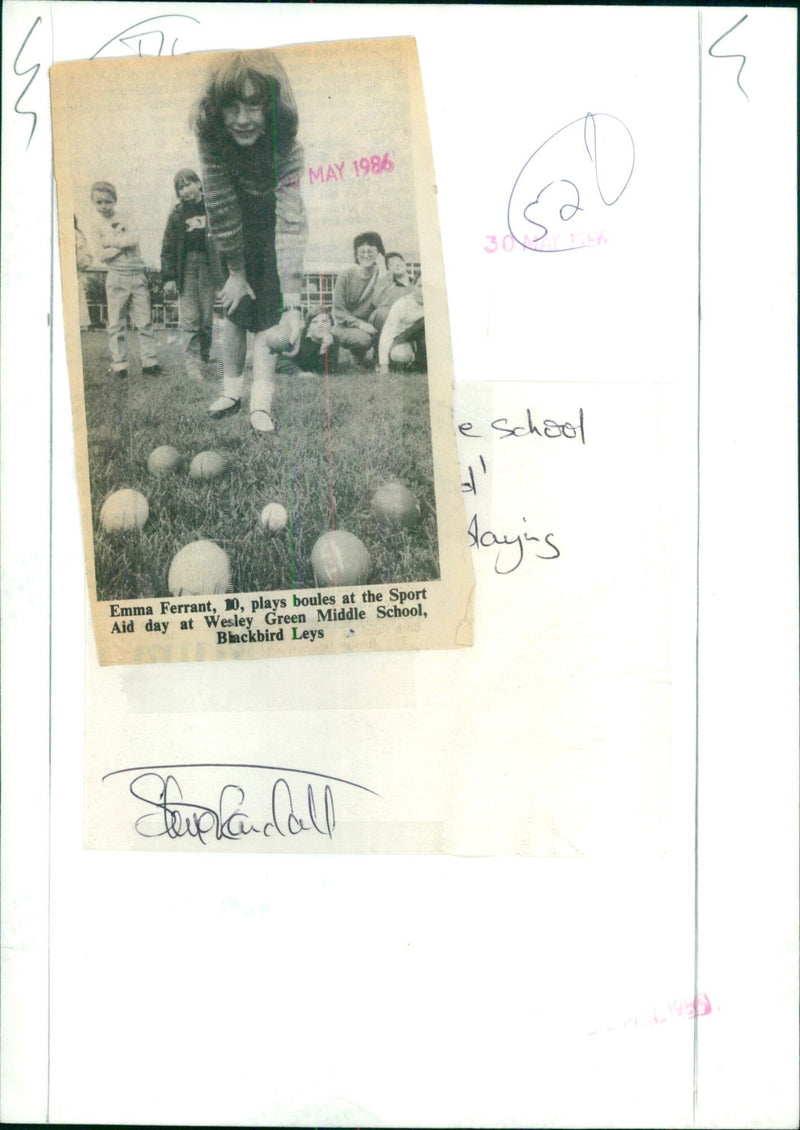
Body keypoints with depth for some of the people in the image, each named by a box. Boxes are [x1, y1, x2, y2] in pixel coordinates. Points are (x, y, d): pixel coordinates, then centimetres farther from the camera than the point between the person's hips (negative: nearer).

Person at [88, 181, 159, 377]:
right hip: (117, 278, -2)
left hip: (137, 275, 2)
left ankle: (150, 361, 3)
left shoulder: (123, 219, 10)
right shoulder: (96, 228, 4)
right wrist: (124, 244, -10)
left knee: (144, 321, 1)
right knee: (117, 324, 1)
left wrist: (112, 241, -9)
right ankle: (119, 364, 5)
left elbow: (134, 238, -7)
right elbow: (100, 255, -8)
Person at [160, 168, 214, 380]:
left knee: (208, 318, 3)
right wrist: (168, 277, -3)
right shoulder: (177, 213, 7)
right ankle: (192, 362, -4)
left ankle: (204, 356, 15)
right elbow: (168, 248, 5)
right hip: (186, 268, 0)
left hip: (209, 267, 0)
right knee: (189, 319, -5)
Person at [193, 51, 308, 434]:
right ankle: (231, 390, 13)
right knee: (237, 305, 1)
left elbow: (291, 221, -44)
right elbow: (221, 205, -23)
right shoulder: (209, 130, -30)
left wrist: (293, 305, -51)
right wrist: (236, 272, -18)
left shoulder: (288, 137, -37)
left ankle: (261, 403, -7)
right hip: (238, 219, 2)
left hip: (273, 208, -2)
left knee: (268, 305, -9)